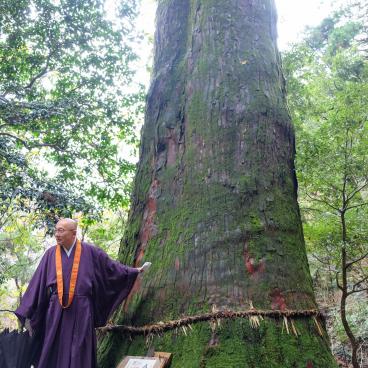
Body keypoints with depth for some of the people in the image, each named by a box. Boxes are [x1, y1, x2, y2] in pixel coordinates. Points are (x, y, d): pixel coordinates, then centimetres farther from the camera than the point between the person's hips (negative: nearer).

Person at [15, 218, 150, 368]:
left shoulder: (89, 251, -2)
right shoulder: (50, 254, 1)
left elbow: (111, 266, 9)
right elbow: (37, 283, 3)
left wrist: (135, 271, 12)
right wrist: (27, 314, 2)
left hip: (81, 311, -1)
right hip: (56, 312, 2)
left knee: (79, 356, 5)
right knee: (53, 354, 8)